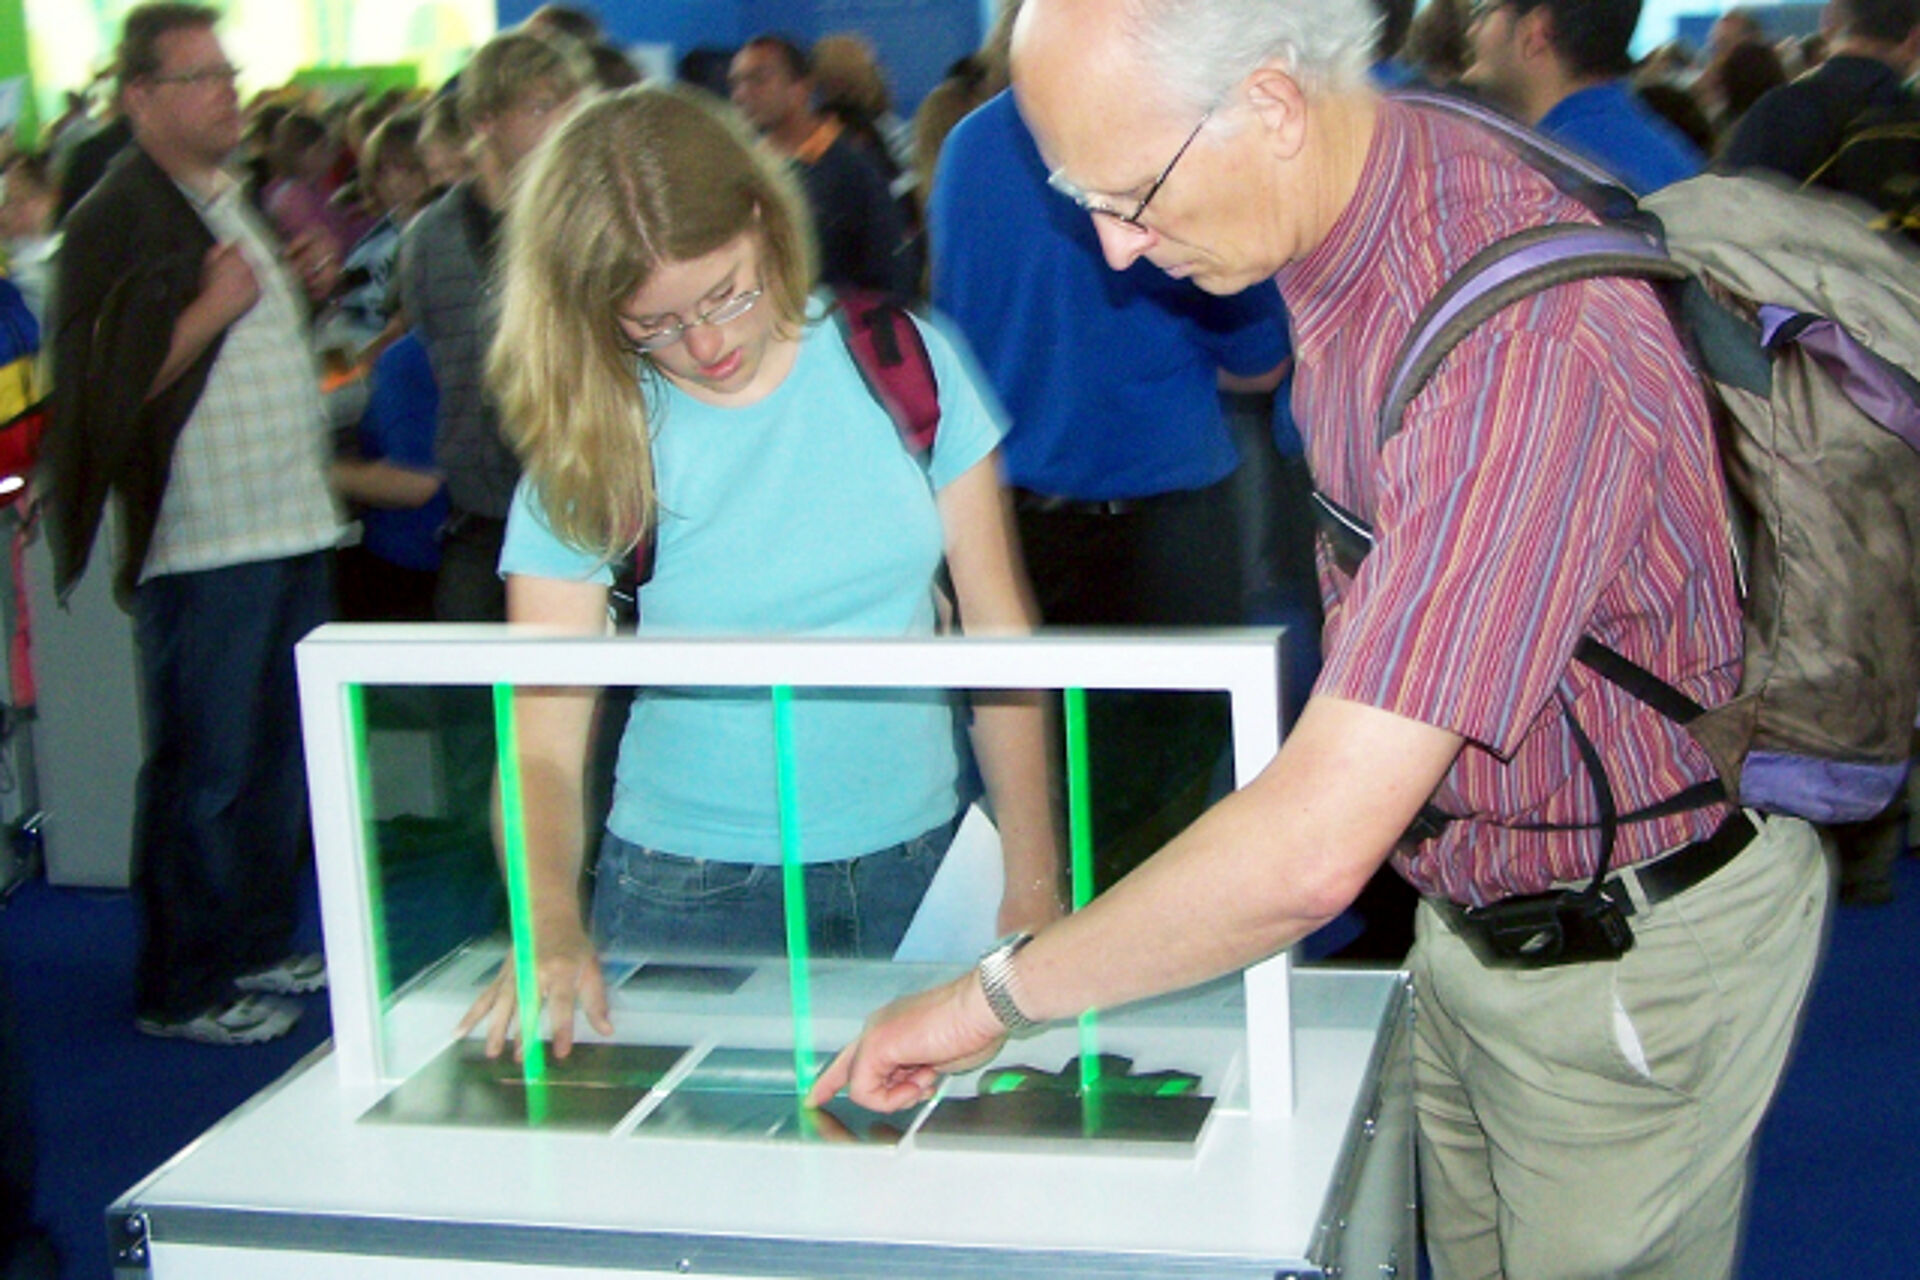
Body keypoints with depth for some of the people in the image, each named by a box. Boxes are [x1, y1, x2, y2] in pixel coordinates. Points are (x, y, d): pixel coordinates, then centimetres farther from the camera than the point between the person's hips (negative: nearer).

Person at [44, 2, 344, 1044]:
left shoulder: (234, 202, 17)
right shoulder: (116, 219, -13)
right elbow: (108, 386, -19)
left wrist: (301, 285, 14)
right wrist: (215, 310, -25)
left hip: (287, 524, 9)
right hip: (202, 539, -9)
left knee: (279, 755, 17)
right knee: (205, 771, -1)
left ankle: (260, 946, 30)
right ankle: (184, 990, 10)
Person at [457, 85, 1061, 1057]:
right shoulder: (589, 451, -8)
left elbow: (998, 625, 1)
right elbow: (543, 736, -12)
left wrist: (1034, 883, -3)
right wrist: (552, 926, -32)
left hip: (919, 867, 1)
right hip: (696, 895, -1)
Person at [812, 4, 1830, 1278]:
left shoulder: (1527, 341, -36)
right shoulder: (1350, 204, -5)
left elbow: (1314, 850, -38)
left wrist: (996, 994, -27)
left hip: (1634, 961, -8)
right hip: (1471, 915, 8)